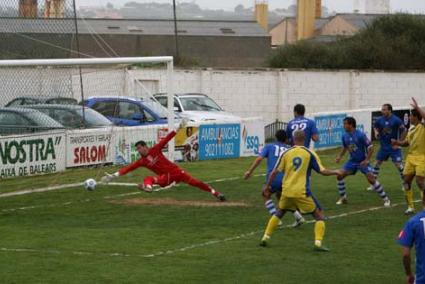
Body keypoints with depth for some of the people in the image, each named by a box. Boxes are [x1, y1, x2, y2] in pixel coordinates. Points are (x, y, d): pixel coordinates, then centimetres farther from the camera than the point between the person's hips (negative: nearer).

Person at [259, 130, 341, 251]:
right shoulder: (310, 154, -2)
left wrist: (267, 186, 15)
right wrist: (335, 172, 16)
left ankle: (265, 238, 22)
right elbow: (323, 171, -2)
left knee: (279, 213, 28)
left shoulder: (286, 153, 3)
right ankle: (318, 243, -9)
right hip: (302, 192, -3)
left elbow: (274, 172, 2)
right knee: (319, 216, 7)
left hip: (287, 191, 3)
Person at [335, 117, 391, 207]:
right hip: (352, 161, 6)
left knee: (371, 179, -17)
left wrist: (367, 160, -23)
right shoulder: (345, 136, -2)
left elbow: (370, 147, -17)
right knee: (340, 175, -7)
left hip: (363, 162, -6)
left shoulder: (360, 135, -21)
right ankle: (343, 198, 10)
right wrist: (340, 156, 2)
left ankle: (385, 199, -6)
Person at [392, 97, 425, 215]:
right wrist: (397, 142, 8)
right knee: (407, 180, 5)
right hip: (410, 157, 8)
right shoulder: (411, 128, 14)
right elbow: (406, 142, 25)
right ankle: (410, 207, 15)